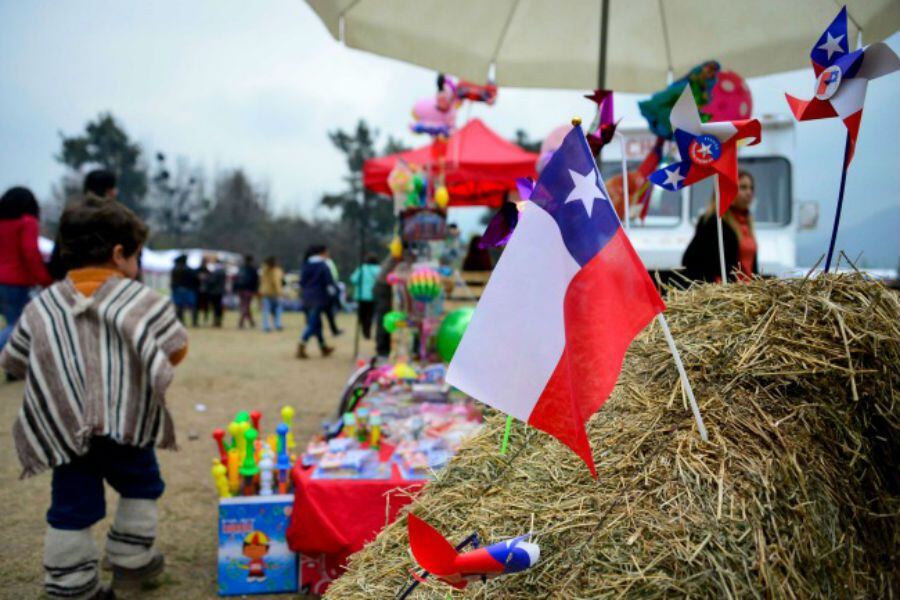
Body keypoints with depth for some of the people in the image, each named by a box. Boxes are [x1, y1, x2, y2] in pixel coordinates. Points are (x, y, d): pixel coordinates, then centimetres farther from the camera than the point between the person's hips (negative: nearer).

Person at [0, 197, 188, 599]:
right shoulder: (142, 299, -6)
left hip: (65, 431, 3)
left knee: (71, 508, 11)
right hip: (126, 423, -2)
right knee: (141, 488, 21)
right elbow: (175, 350, -6)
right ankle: (131, 559, 29)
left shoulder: (40, 307, 4)